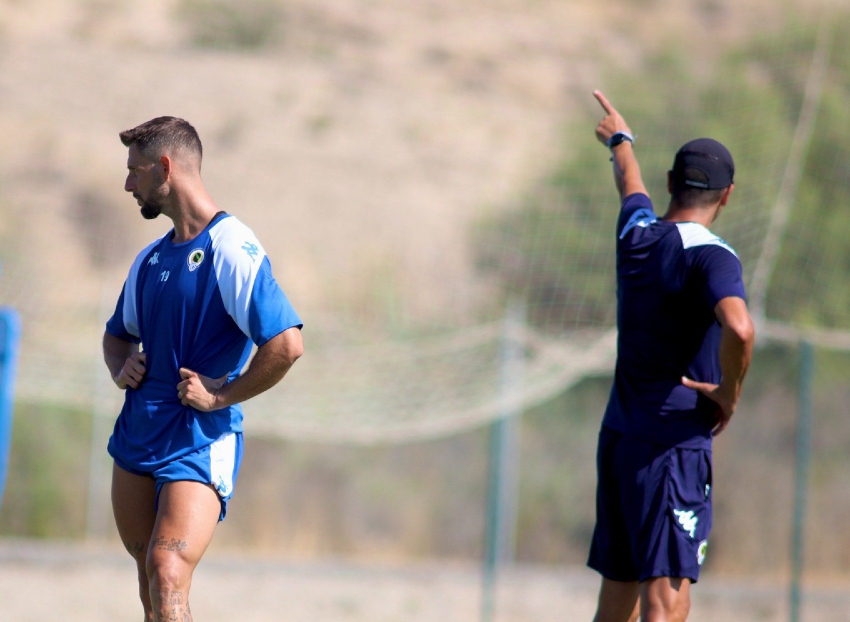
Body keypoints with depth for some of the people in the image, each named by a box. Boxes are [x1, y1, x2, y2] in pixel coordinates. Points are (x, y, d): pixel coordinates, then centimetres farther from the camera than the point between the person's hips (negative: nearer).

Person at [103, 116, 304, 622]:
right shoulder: (151, 259, 14)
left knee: (167, 577, -22)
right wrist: (122, 367, 8)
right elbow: (118, 333, 30)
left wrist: (220, 396, -15)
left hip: (200, 442, -9)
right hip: (136, 437, 9)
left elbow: (286, 344, -21)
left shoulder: (231, 248, -12)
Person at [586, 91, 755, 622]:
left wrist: (620, 138, 54)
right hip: (673, 445, -8)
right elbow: (738, 328, -33)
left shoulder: (637, 234, 8)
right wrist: (730, 392, -14)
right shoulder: (710, 256, -13)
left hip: (618, 437, 8)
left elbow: (630, 182, 32)